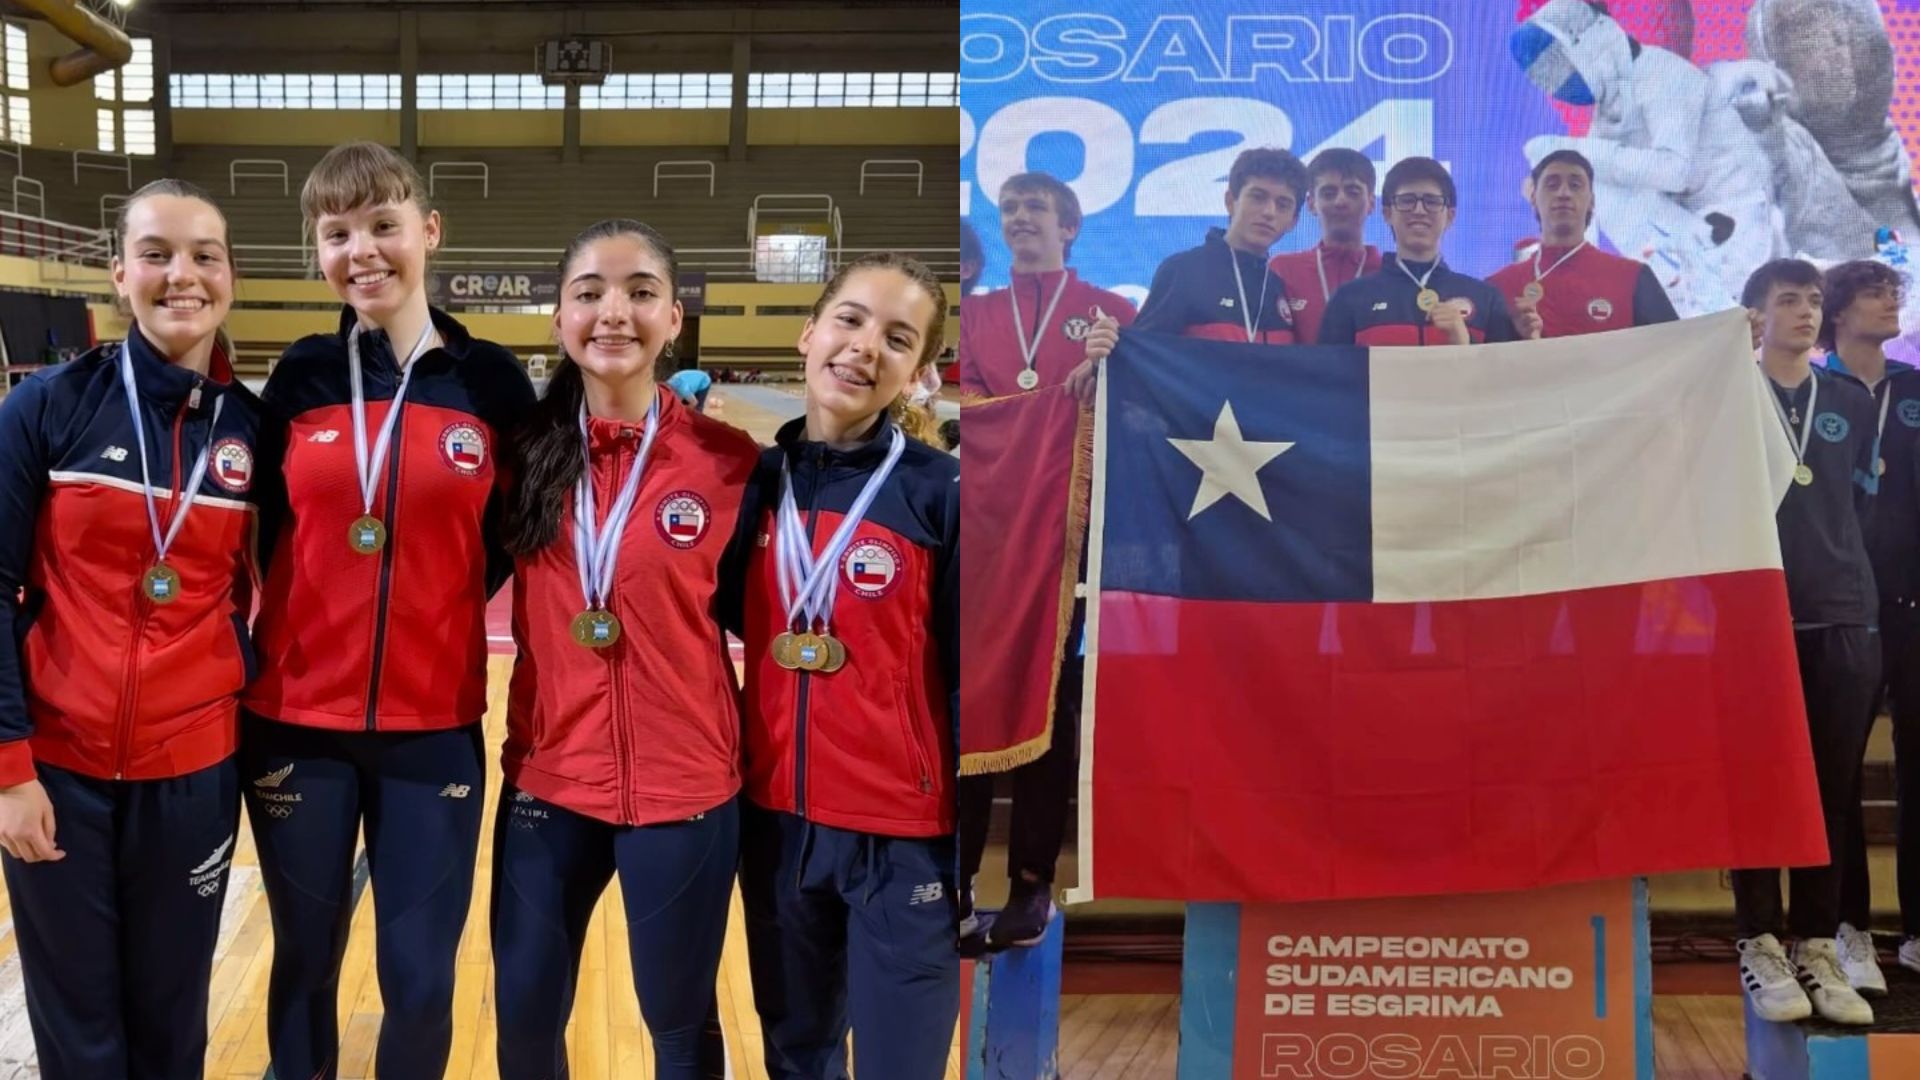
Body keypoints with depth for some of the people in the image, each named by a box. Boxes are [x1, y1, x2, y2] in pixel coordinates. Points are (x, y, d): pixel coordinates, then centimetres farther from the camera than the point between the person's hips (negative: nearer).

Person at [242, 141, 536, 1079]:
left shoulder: (492, 380, -3)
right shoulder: (301, 375, 0)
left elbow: (510, 539, 6)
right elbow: (262, 530, 8)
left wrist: (435, 611, -3)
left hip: (433, 725, -1)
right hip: (296, 718, 1)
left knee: (421, 981, 6)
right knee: (306, 964, 14)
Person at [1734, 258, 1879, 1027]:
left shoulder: (1851, 401, 13)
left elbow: (1865, 497, 20)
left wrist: (1842, 567, 11)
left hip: (1842, 617, 4)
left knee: (1833, 788, 4)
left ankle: (1817, 946, 12)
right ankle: (1759, 946, 6)